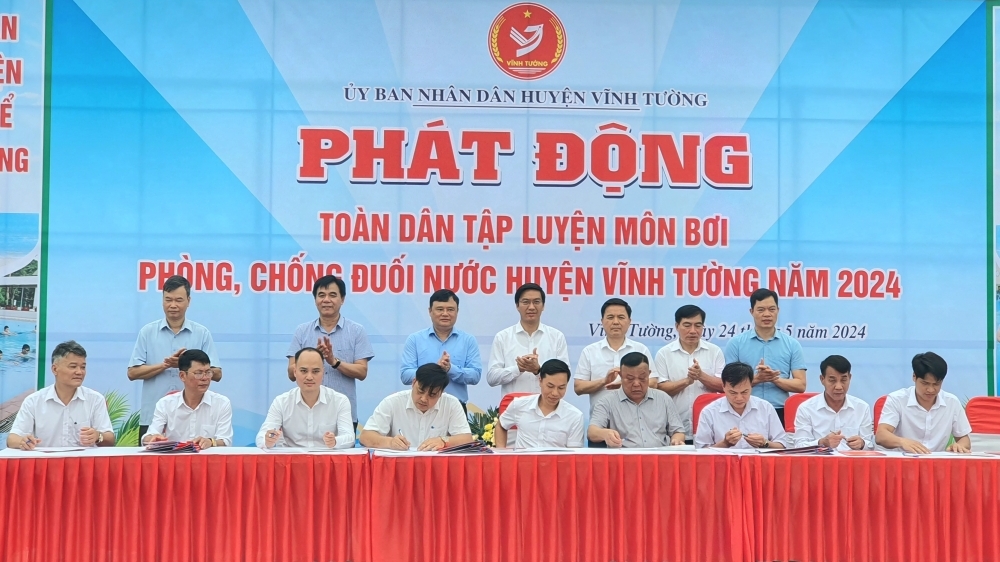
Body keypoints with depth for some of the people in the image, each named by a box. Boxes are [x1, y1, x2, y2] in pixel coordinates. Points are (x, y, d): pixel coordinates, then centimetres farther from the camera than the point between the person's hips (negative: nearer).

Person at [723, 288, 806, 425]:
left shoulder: (792, 344, 6)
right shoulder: (735, 343, 3)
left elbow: (800, 385, 3)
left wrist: (775, 379, -14)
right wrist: (756, 379, -16)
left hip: (780, 413, 1)